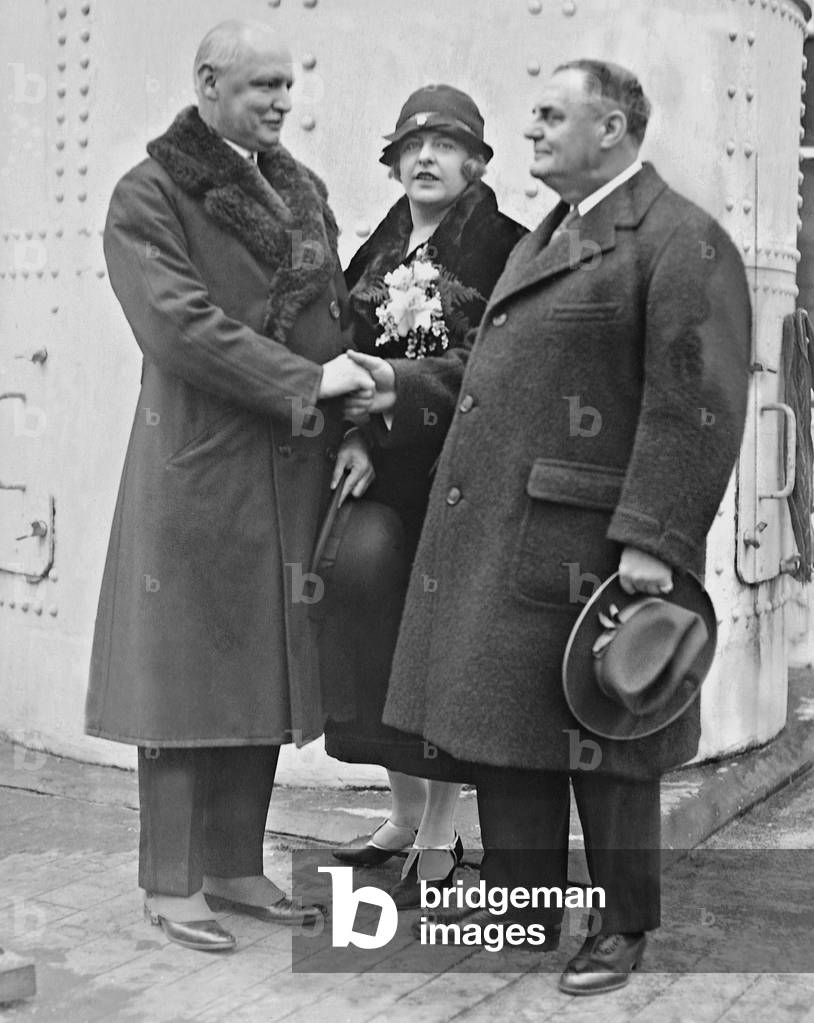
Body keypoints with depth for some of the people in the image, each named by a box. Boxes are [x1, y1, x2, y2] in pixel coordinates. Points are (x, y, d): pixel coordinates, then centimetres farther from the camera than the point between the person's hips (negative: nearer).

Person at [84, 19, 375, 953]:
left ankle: (235, 867, 22)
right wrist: (307, 384, -17)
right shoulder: (149, 196, -4)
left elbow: (333, 319, 13)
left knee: (263, 668, 10)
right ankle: (170, 884, 12)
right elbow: (180, 325, -16)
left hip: (294, 471, 6)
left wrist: (350, 428, -1)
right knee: (189, 669, 1)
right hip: (198, 466, -6)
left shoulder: (302, 191, 15)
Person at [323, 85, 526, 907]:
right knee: (376, 638, 9)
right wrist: (350, 411, -3)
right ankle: (405, 815, 26)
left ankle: (439, 839, 11)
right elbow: (352, 352, 15)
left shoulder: (505, 249, -4)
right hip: (379, 473, 6)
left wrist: (401, 381, -24)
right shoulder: (376, 252, 14)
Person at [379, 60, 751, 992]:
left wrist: (653, 542, -22)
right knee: (508, 727, 13)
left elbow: (697, 406, -17)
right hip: (499, 539, 8)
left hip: (589, 548, -8)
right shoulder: (544, 239, 19)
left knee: (597, 737, 3)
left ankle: (623, 927, 20)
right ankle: (523, 903, 28)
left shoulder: (682, 242, -10)